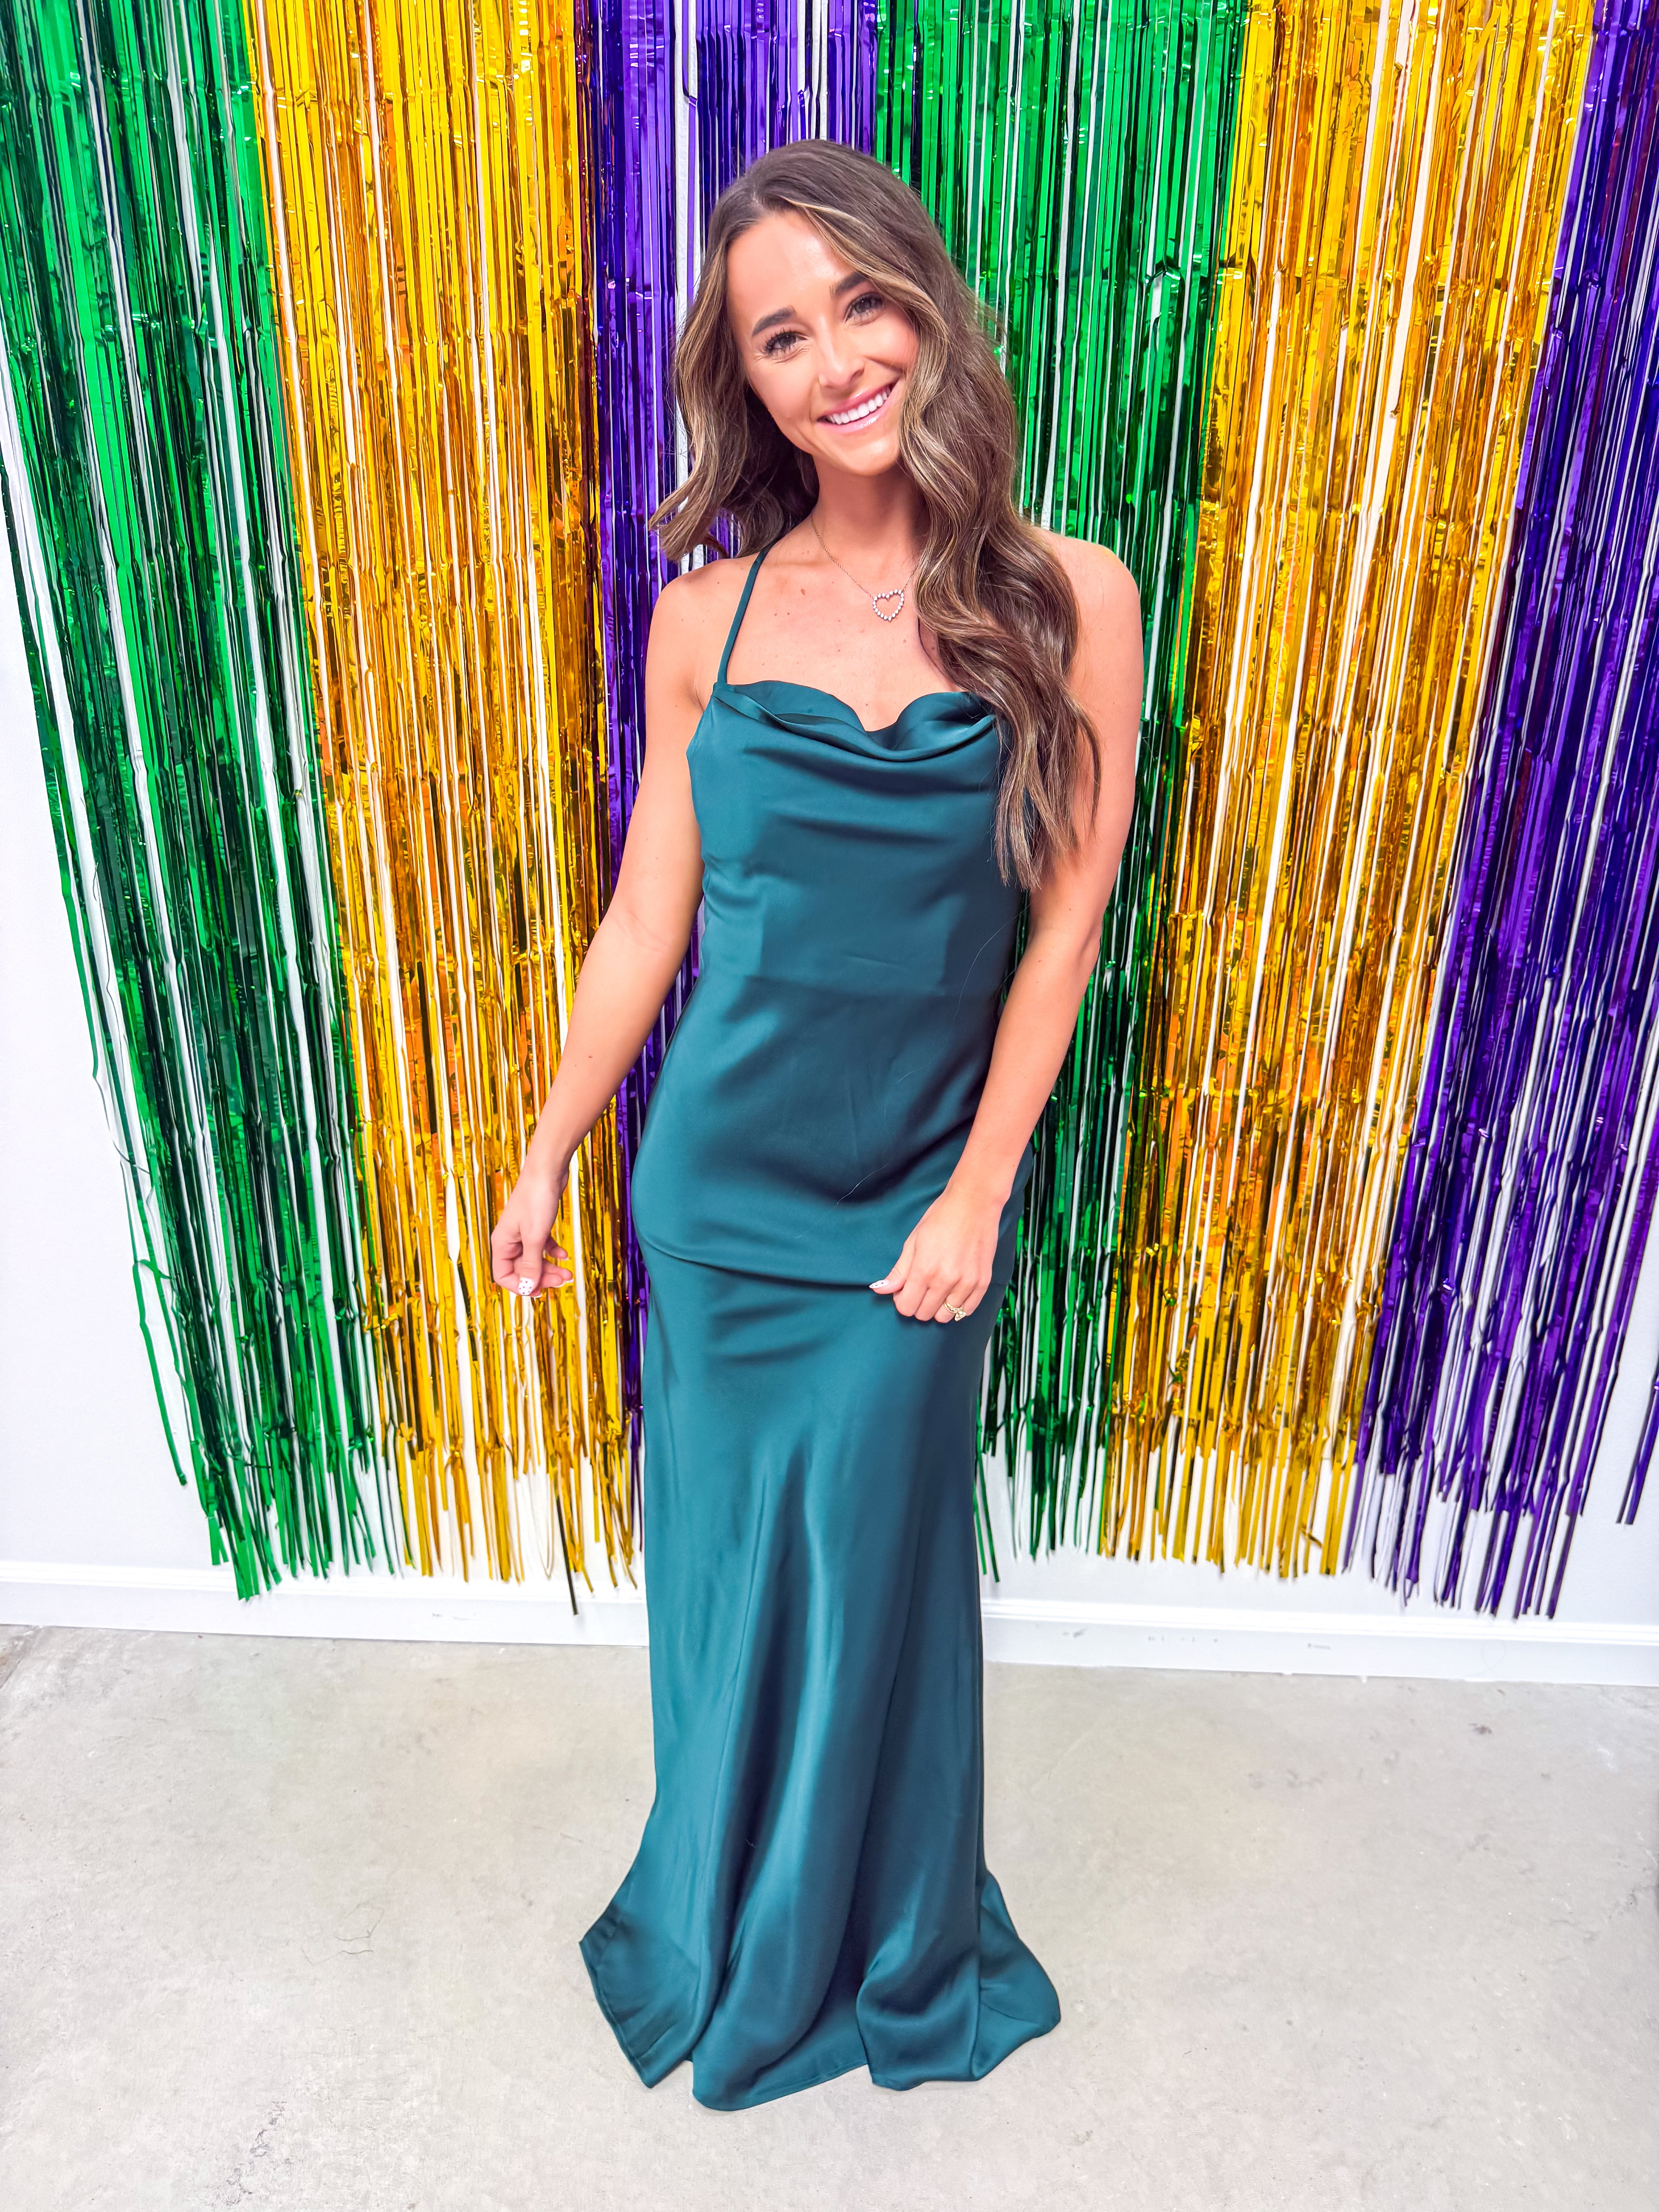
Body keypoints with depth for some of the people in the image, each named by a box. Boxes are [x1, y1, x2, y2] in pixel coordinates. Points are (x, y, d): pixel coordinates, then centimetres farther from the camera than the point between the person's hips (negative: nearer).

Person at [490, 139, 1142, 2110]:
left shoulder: (1066, 599, -6)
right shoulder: (706, 617, -2)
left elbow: (1066, 919, -5)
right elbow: (647, 915, 3)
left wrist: (977, 1196, -7)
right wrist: (546, 1156, 7)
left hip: (916, 1189, -1)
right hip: (719, 1180, 2)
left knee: (872, 1565, 11)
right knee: (728, 1558, 15)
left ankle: (882, 1950, 43)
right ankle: (731, 1936, 46)